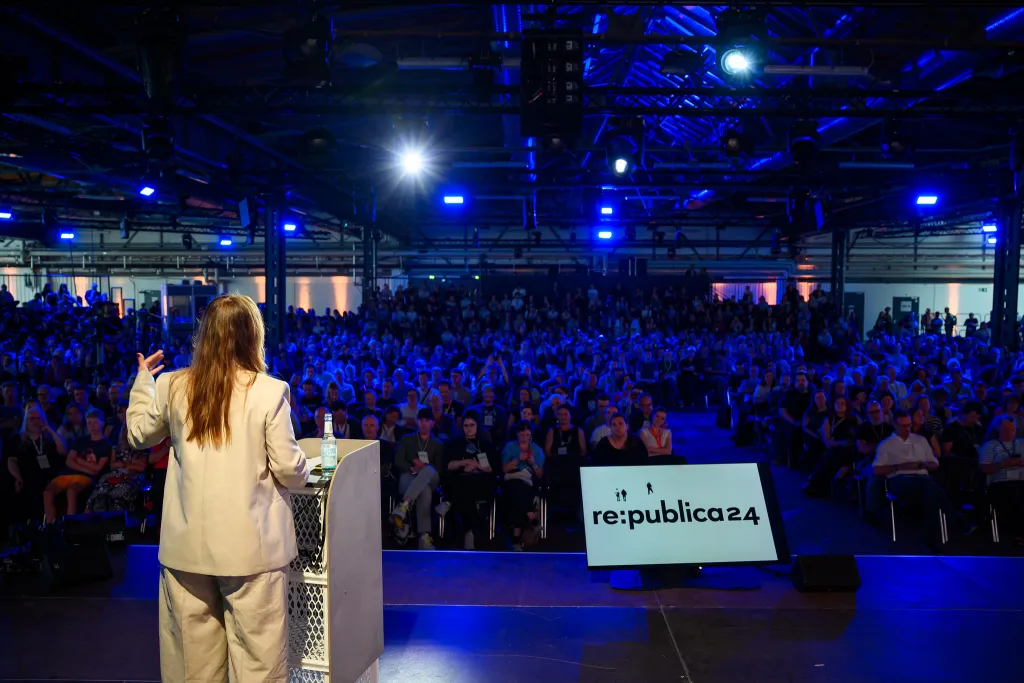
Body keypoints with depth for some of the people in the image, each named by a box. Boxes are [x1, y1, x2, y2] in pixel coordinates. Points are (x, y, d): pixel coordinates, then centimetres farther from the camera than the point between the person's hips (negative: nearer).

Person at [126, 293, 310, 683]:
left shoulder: (173, 386, -1)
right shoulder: (269, 391, -12)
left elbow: (138, 434, 17)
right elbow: (289, 470, -10)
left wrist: (144, 379, 28)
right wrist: (304, 470, 13)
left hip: (187, 542, 4)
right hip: (249, 543, -4)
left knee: (192, 651, 18)